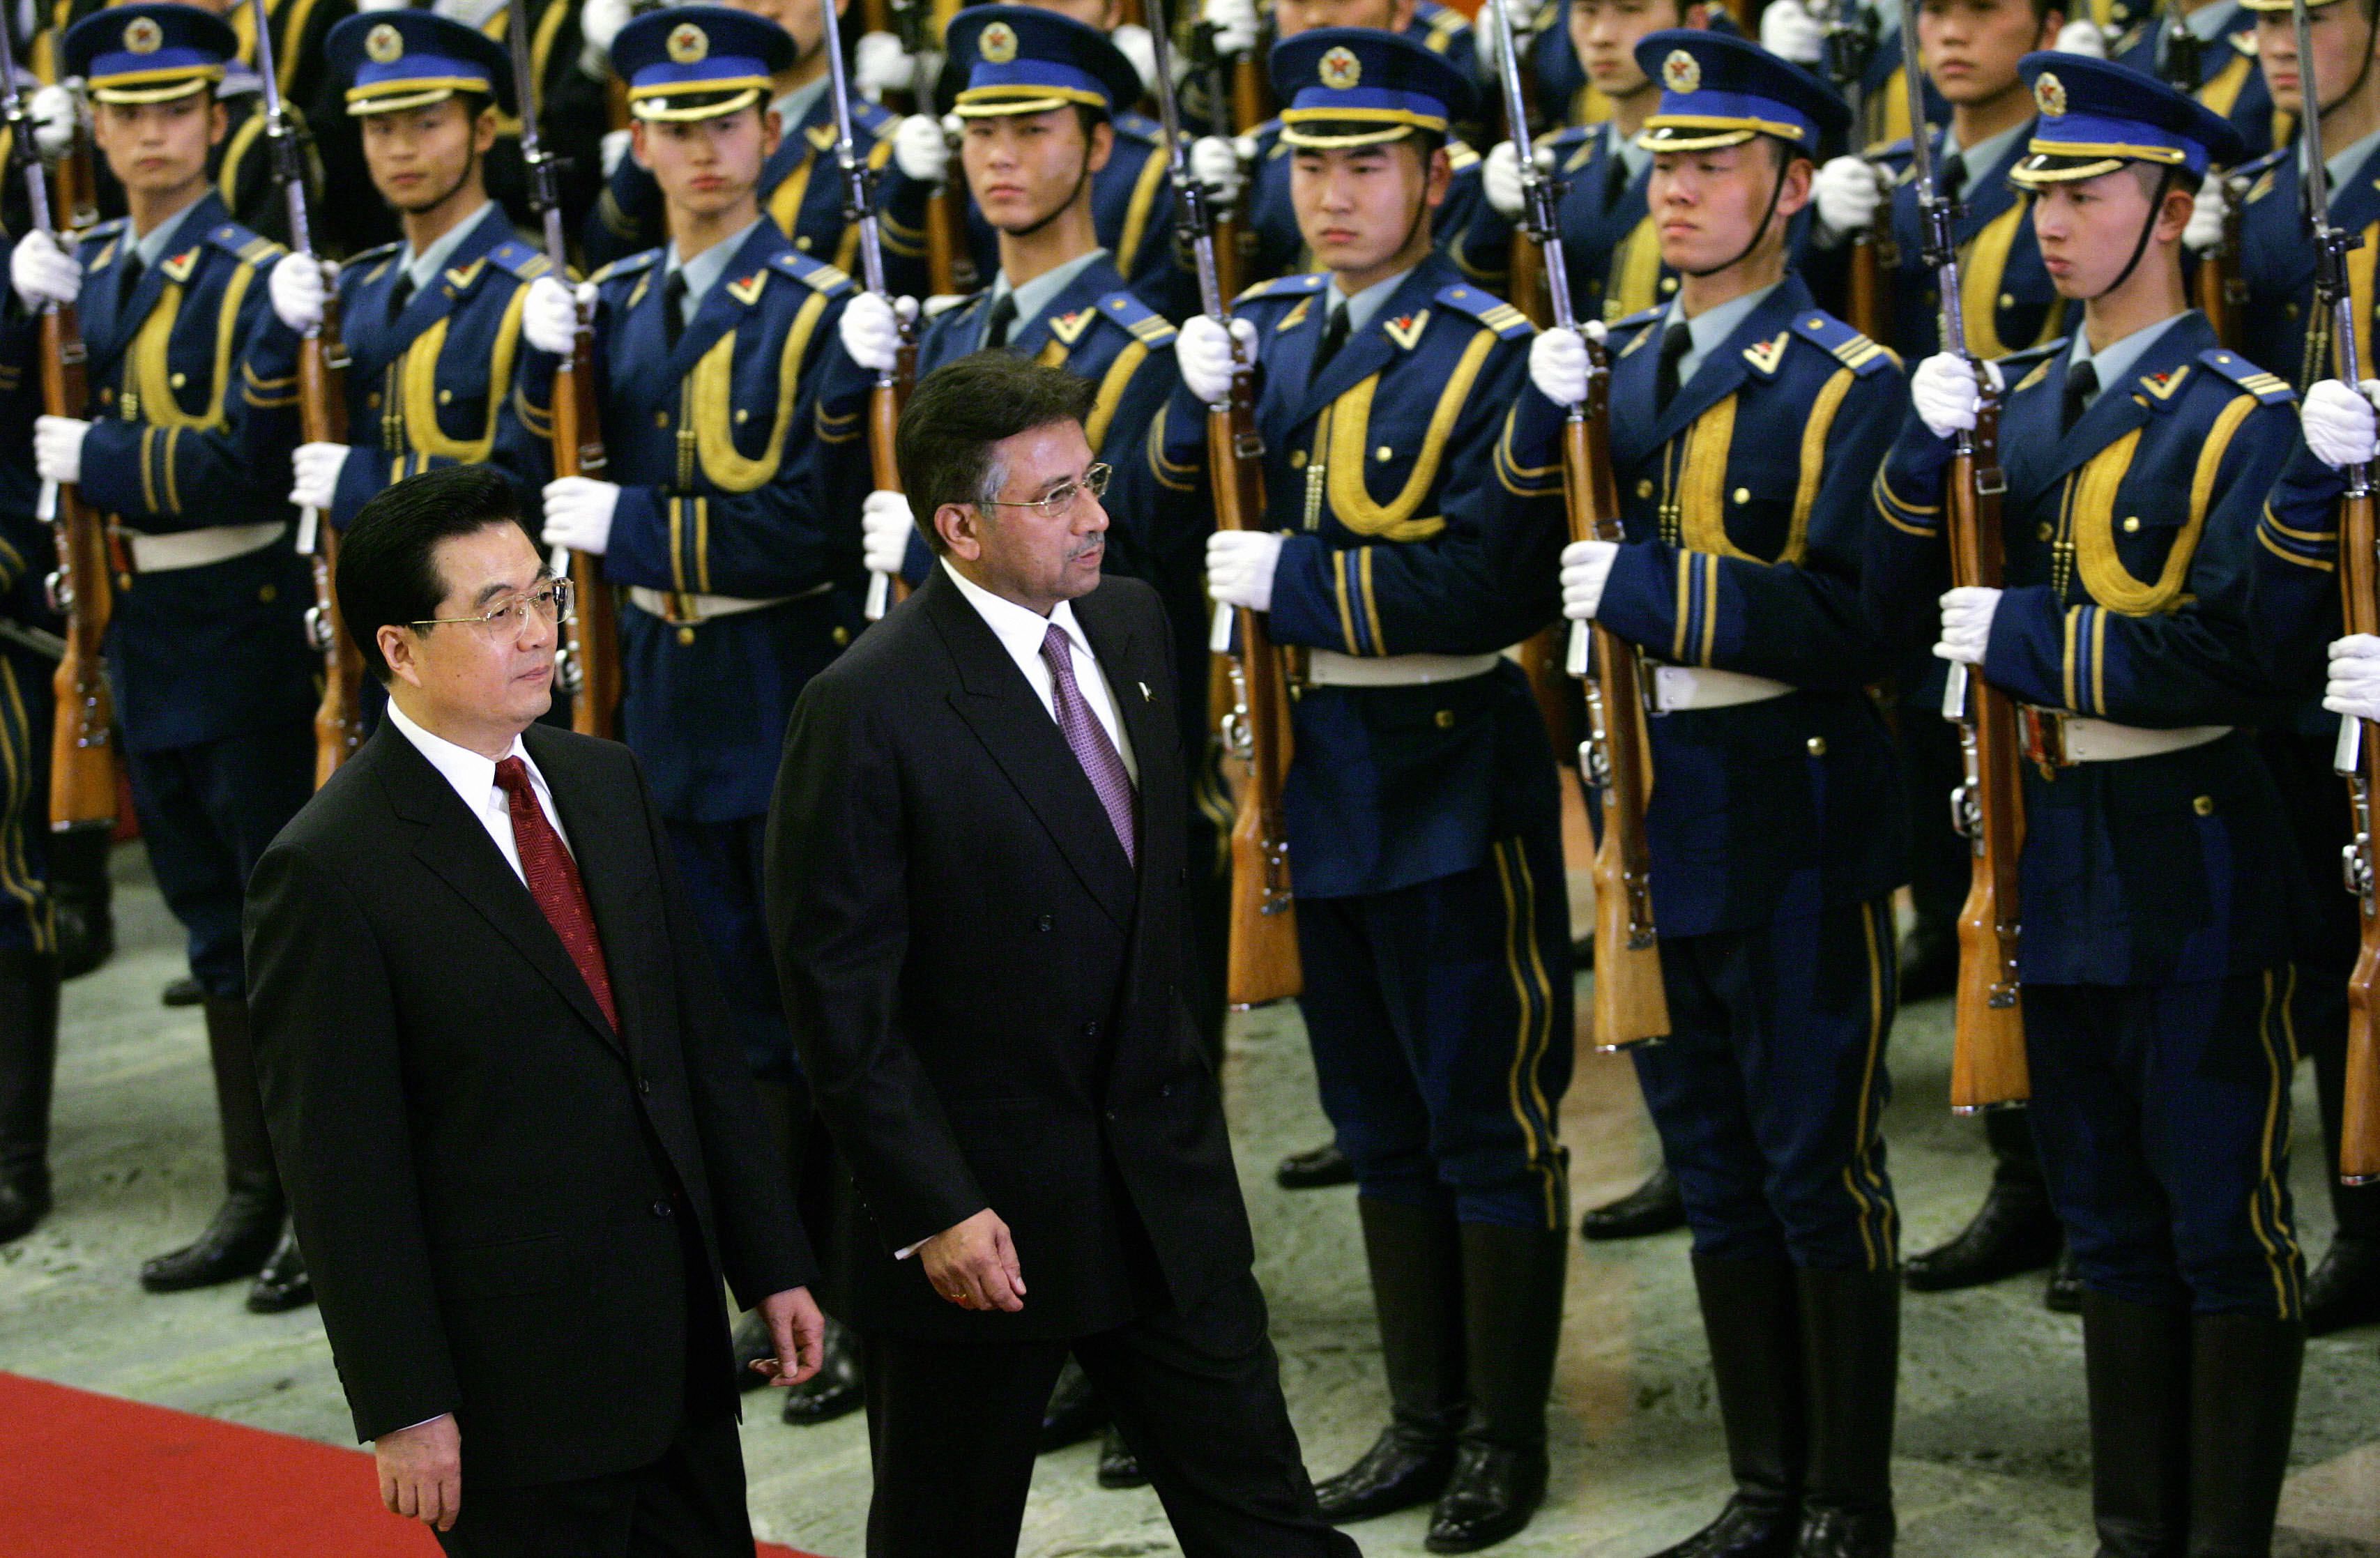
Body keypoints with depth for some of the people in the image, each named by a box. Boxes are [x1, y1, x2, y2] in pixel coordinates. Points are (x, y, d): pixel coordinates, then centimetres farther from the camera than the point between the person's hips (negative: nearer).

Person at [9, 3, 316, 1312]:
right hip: (146, 641, 7)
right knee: (218, 929, 14)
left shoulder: (255, 279, -11)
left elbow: (250, 467, -18)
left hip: (246, 637, -7)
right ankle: (254, 1199, 23)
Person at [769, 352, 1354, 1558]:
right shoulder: (866, 711, -18)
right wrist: (933, 1209, -18)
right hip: (981, 1203, -6)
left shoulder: (1131, 624, 4)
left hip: (1164, 1180, 6)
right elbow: (841, 1001, -16)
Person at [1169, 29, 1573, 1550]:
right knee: (1378, 1120, 15)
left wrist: (1293, 580, -18)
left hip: (1450, 780, -6)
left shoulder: (1494, 356, -11)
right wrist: (1196, 415, -10)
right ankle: (1424, 1418, 27)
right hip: (1310, 773, 7)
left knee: (1489, 1120, 3)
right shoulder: (1264, 330, 8)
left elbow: (1489, 587, -20)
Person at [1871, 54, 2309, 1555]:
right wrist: (1928, 453, -9)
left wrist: (2034, 636, -18)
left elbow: (2244, 656, -20)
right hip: (2061, 852, 7)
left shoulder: (2240, 417, -10)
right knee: (2110, 1218, 15)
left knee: (2226, 1220, 0)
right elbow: (1909, 609, 7)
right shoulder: (2021, 401, 10)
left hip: (2194, 862, -7)